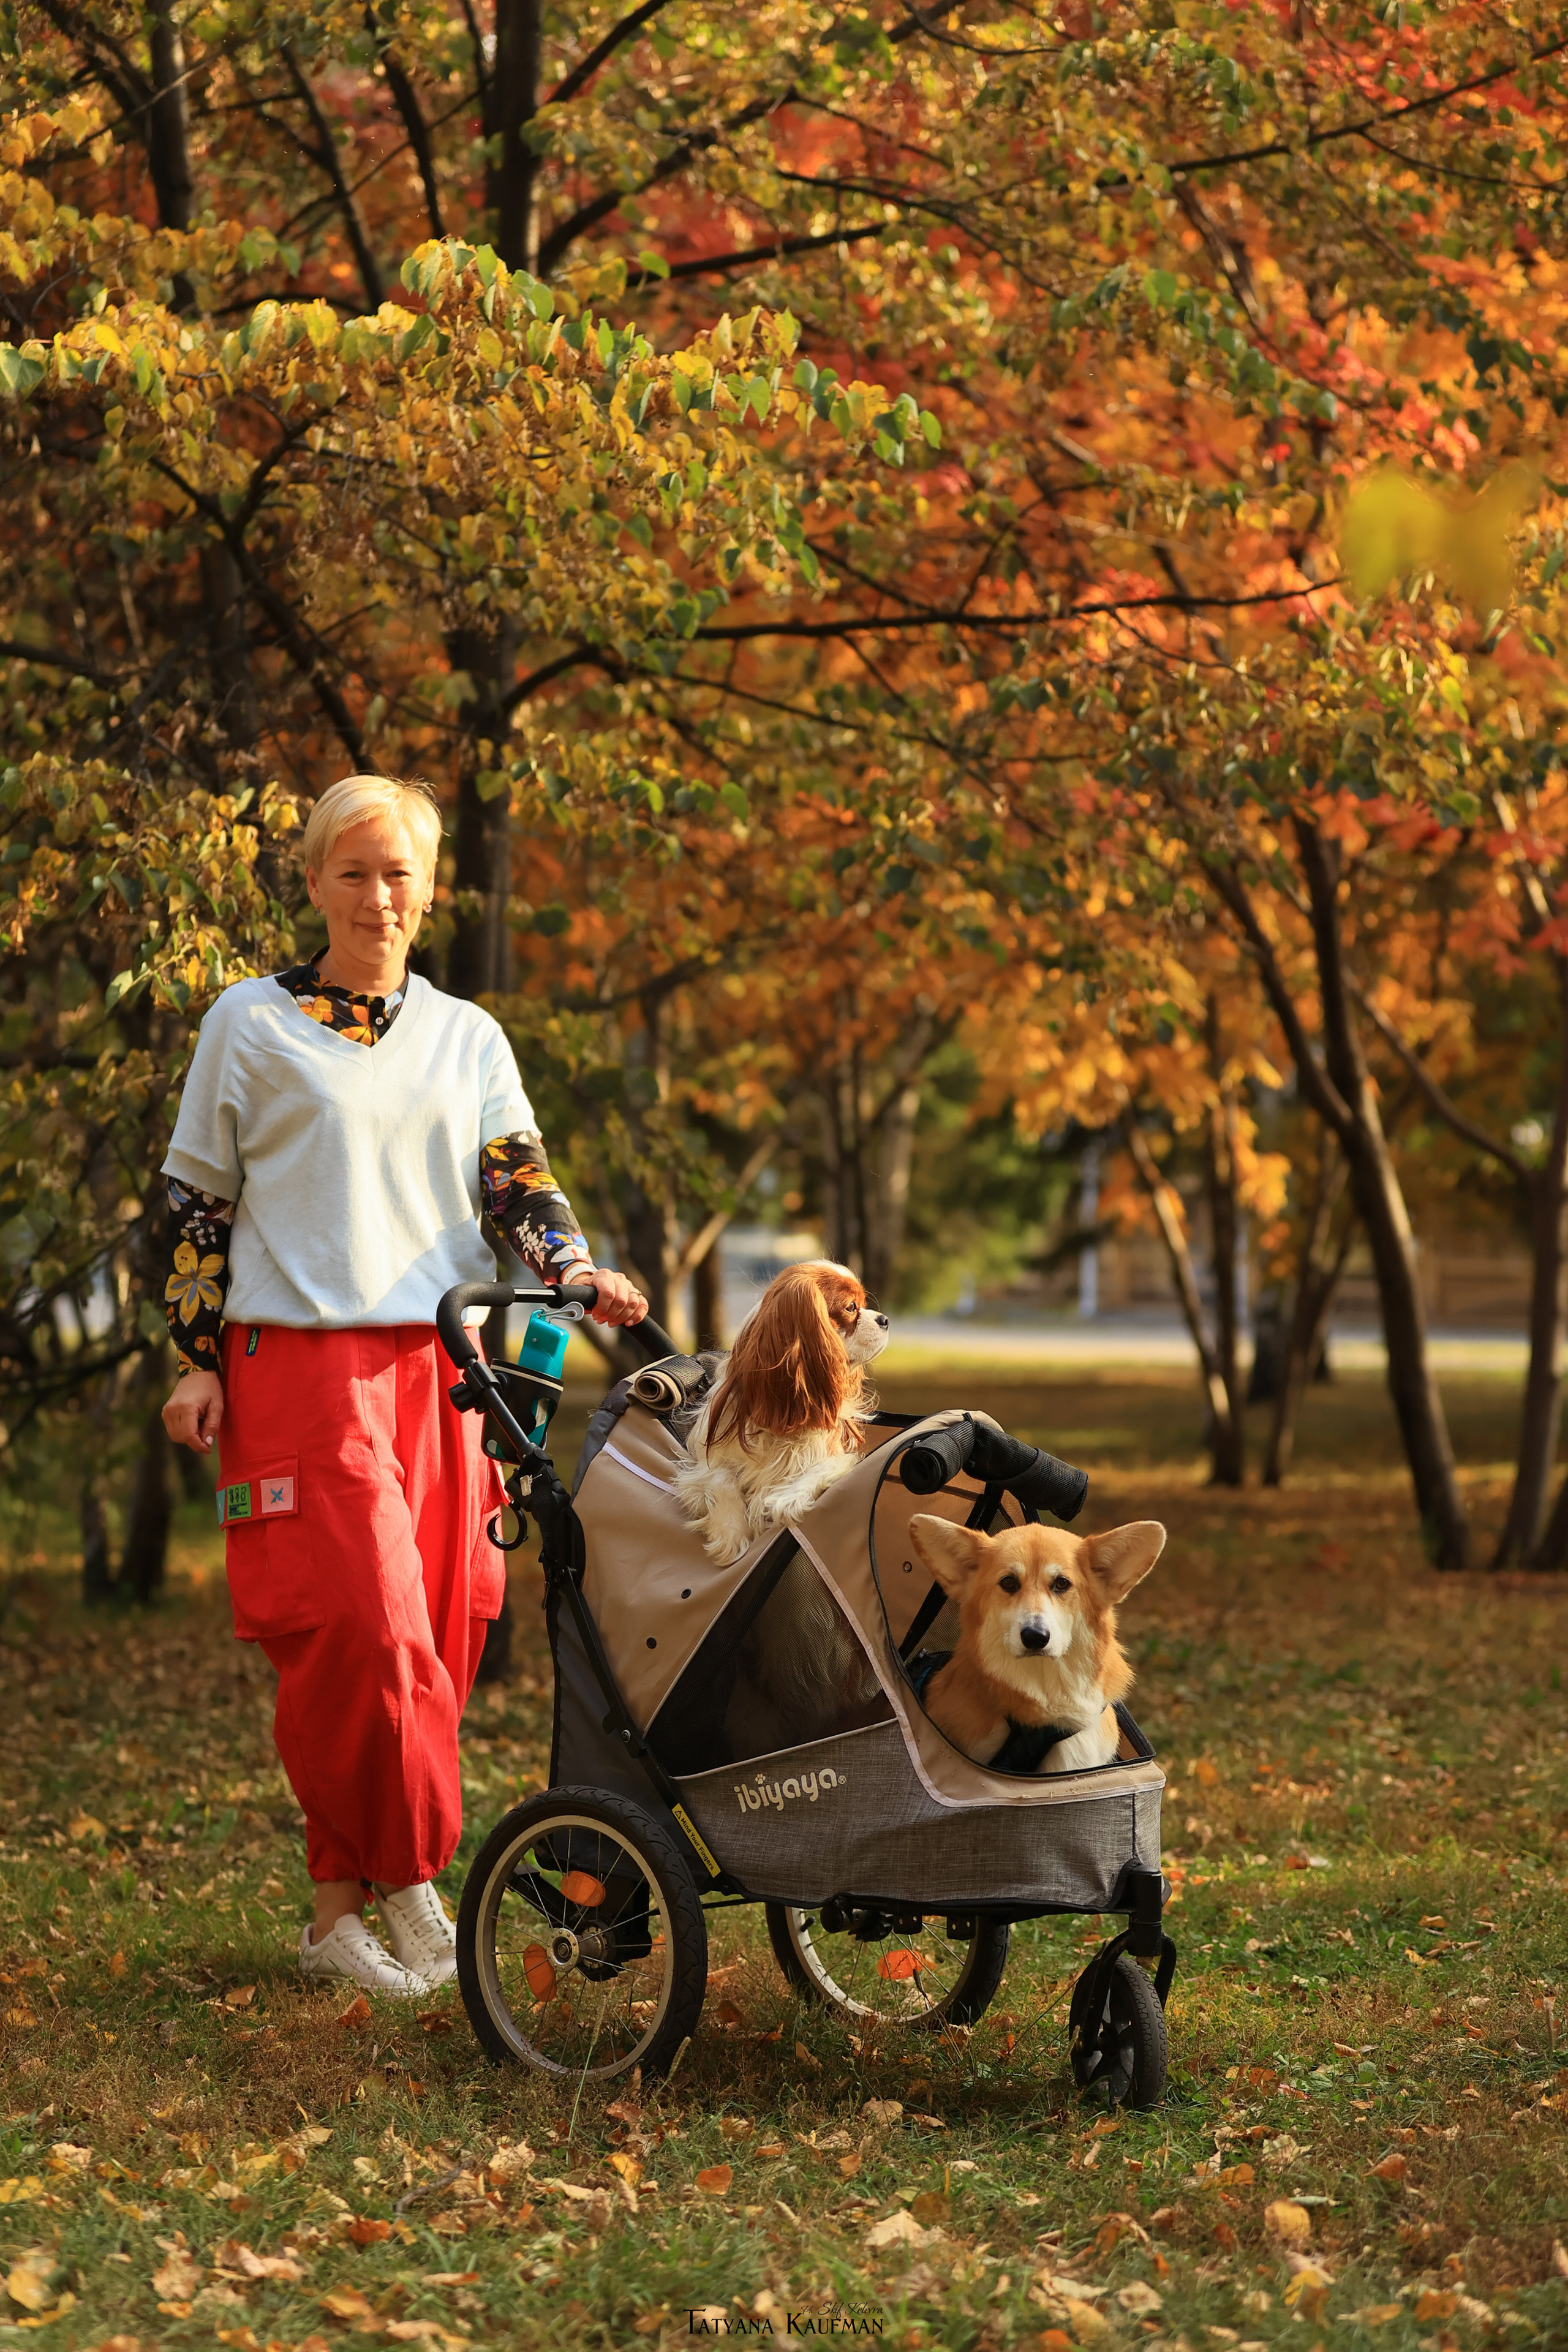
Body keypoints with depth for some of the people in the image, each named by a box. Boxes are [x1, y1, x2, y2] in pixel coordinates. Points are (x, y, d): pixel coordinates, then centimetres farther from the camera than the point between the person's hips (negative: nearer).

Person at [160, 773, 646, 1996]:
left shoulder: (468, 1037, 15)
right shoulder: (251, 1023, 6)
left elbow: (517, 1179, 6)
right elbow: (198, 1201, 7)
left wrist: (579, 1272, -13)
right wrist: (197, 1361, 0)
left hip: (439, 1362, 4)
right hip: (300, 1365, -4)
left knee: (439, 1635, 1)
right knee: (362, 1630, -15)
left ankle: (344, 1909, 10)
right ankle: (409, 1886, -4)